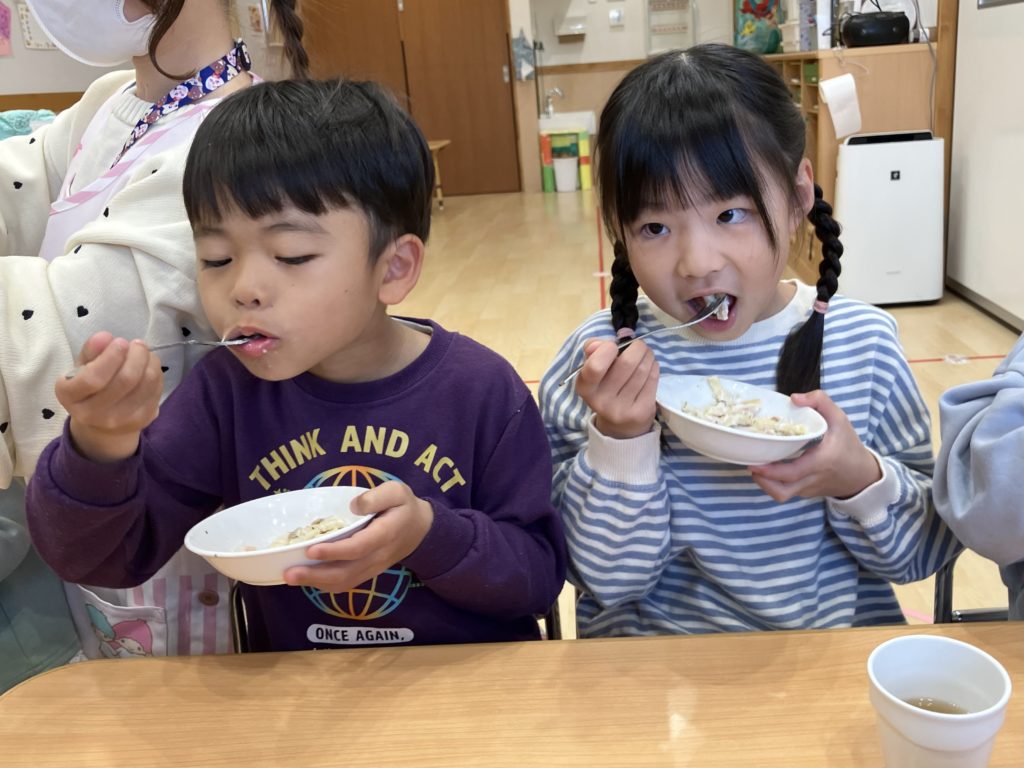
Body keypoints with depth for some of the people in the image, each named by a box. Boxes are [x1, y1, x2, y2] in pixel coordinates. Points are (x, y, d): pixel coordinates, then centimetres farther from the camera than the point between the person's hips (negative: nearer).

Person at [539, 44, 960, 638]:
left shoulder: (863, 341, -5)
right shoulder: (600, 359, -10)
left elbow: (923, 554, 3)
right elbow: (611, 578, -8)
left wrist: (863, 480, -16)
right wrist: (620, 438, -22)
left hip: (843, 636, 2)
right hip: (656, 661, -2)